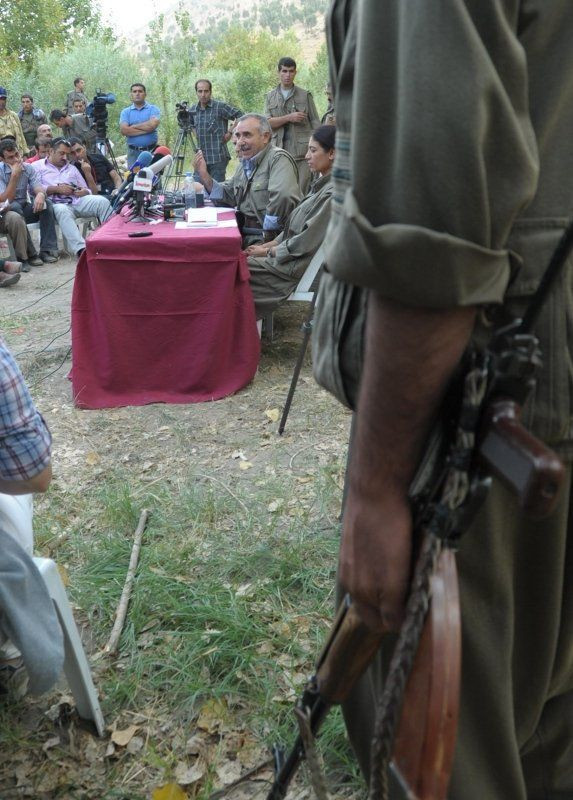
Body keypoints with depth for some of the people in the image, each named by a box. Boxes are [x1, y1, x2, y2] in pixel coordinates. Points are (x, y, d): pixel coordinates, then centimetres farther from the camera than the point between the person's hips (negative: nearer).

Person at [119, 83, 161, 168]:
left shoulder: (153, 109, 5)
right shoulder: (125, 112, 10)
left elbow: (153, 124, -15)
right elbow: (123, 130, -7)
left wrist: (134, 126, -5)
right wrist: (146, 129, -10)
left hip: (151, 151, -2)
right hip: (133, 152, 2)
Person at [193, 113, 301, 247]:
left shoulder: (278, 159, -12)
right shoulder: (245, 164, 19)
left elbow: (283, 196, -28)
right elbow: (227, 196, 22)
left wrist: (268, 233, -21)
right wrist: (204, 175, 9)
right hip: (245, 235, 8)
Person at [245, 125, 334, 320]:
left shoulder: (333, 194, -21)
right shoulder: (321, 185, 10)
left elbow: (305, 243, -21)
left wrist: (267, 251, -9)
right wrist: (268, 245, 4)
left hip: (298, 267, -9)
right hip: (292, 256, 9)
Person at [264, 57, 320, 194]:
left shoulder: (305, 95, 9)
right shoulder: (270, 97, 14)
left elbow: (315, 123, 6)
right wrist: (289, 118, -12)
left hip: (302, 152, -2)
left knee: (303, 191, -7)